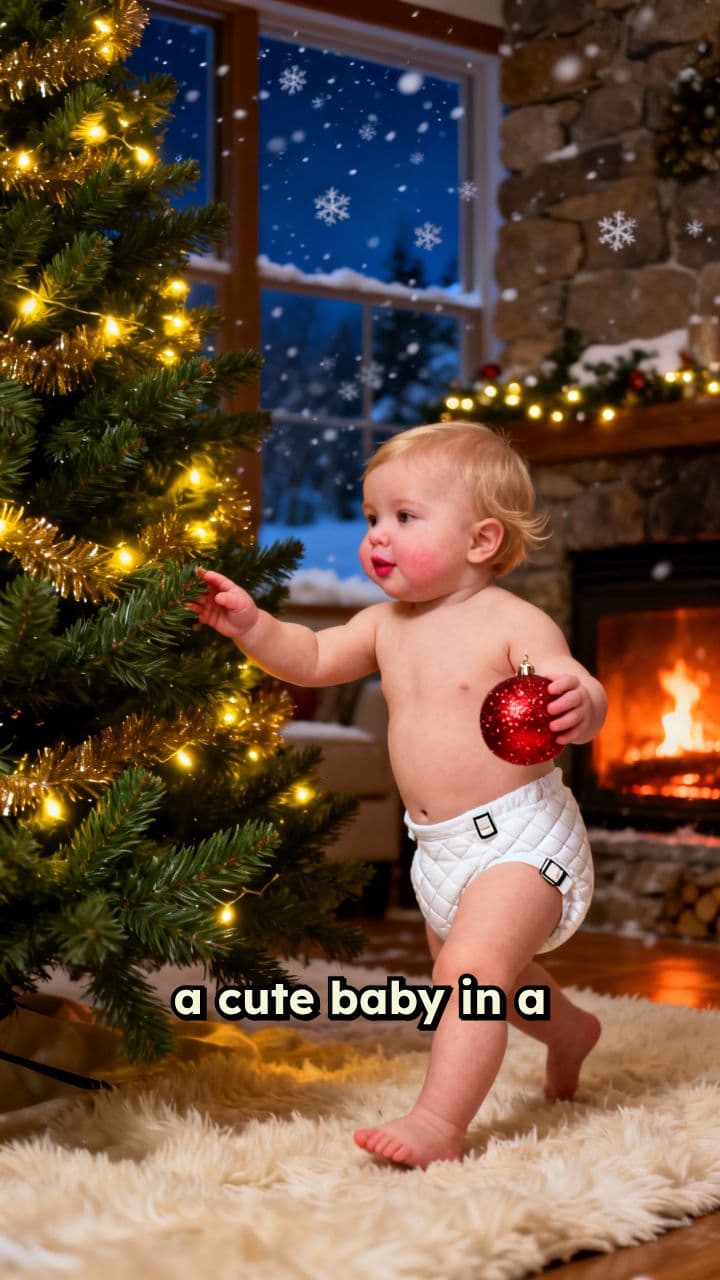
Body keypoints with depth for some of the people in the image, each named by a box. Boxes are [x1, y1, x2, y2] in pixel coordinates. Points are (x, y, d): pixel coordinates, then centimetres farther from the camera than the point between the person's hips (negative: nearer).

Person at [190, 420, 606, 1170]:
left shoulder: (514, 624, -16)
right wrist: (251, 625, -7)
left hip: (517, 837, -8)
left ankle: (439, 1123, -22)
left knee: (470, 969, -24)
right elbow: (313, 660, 9)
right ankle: (570, 1032, 54)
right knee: (495, 980, 26)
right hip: (440, 848, 8)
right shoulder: (387, 625, 5)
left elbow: (586, 707, -21)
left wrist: (578, 703, -45)